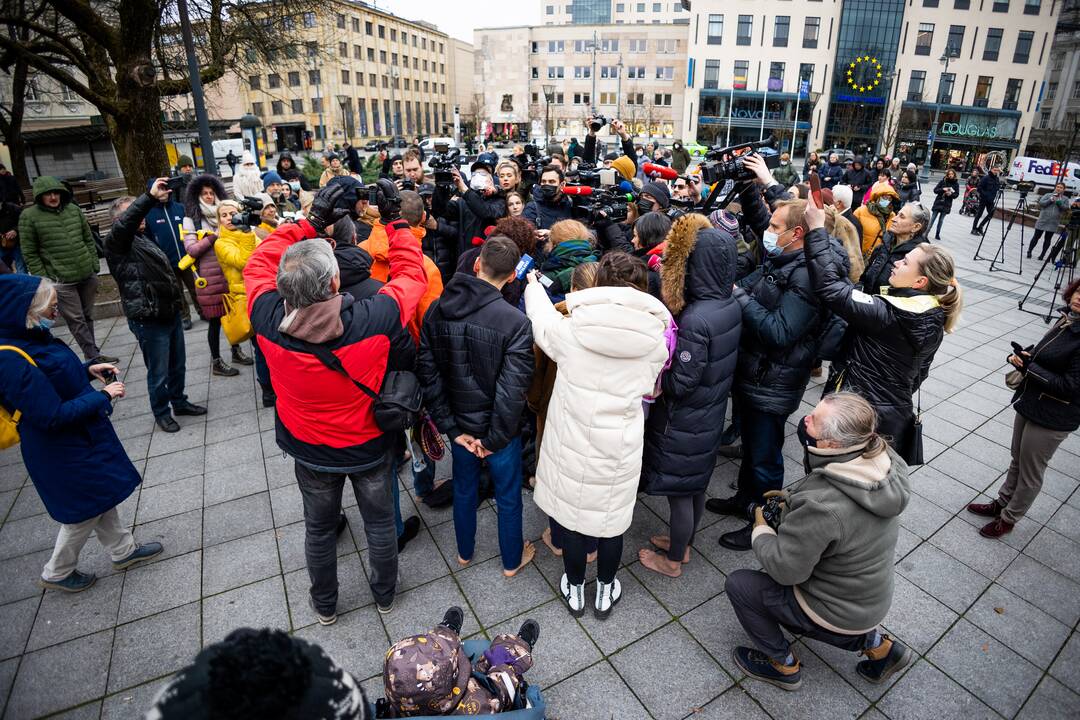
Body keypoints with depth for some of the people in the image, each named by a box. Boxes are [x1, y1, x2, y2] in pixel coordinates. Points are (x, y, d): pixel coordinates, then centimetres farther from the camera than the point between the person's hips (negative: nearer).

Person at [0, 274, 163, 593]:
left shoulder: (30, 337, -4)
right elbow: (51, 416, -28)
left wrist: (87, 369, -1)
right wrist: (102, 397, -21)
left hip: (81, 436, 9)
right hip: (64, 450, -9)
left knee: (102, 493, 22)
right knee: (86, 508, 10)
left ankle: (123, 550, 40)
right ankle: (57, 573, 33)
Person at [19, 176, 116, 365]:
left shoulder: (73, 209, 7)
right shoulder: (29, 216, -5)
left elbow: (88, 239, 14)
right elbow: (29, 253, -4)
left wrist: (95, 265, 10)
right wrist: (43, 280, -8)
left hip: (87, 275, 4)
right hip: (61, 280, -4)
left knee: (87, 317, 13)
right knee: (76, 320, -1)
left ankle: (91, 355, 23)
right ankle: (94, 356, 4)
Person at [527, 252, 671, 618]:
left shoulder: (570, 330, -16)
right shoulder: (655, 342, -11)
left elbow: (541, 319, 6)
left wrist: (533, 284, 25)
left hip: (572, 447, 0)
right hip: (620, 451, 1)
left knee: (572, 516, 20)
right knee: (612, 519, 21)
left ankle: (575, 590, 43)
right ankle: (606, 591, 44)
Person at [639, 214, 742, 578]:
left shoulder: (695, 319, -31)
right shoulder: (731, 305, -4)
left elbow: (680, 384, -25)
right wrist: (667, 350, 3)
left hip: (684, 423, -8)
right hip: (711, 415, 8)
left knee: (679, 491, 12)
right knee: (697, 485, 25)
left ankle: (672, 560, 34)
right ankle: (683, 542, 47)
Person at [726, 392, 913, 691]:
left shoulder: (820, 507, -39)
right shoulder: (884, 460, -15)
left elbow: (784, 568, -26)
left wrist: (761, 528, -10)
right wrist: (791, 497, -3)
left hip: (838, 612, -7)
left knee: (738, 584, 1)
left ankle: (783, 666, 19)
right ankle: (874, 642, 23)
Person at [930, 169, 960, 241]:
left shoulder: (956, 184, 2)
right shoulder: (943, 181, -1)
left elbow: (957, 194, 4)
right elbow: (935, 190, -2)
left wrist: (951, 194, -15)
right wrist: (943, 189, -18)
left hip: (947, 204, 1)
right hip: (938, 202, -1)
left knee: (941, 220, 5)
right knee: (932, 218, -3)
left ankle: (937, 234, 11)